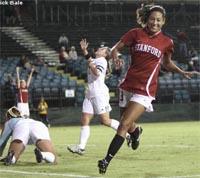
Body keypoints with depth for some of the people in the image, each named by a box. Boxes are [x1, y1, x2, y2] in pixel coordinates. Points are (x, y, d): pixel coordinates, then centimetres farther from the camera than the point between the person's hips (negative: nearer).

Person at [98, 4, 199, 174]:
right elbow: (116, 48, 1)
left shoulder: (166, 42, 3)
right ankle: (135, 133, 56)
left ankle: (107, 160, -15)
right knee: (128, 123, 18)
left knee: (124, 125, -15)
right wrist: (115, 57, -21)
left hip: (145, 89, -3)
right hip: (129, 85, 3)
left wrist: (183, 72, 7)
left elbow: (167, 63, 20)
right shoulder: (136, 34, 1)